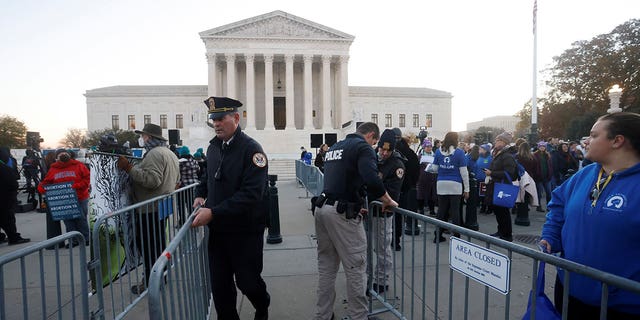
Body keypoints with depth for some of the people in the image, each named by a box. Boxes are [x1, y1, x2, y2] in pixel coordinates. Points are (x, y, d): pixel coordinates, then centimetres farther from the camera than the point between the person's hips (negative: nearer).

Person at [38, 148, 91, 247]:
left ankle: (86, 239, 17)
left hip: (80, 199, -3)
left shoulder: (78, 166, -2)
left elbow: (87, 178, -6)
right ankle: (74, 240, 19)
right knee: (68, 220, 8)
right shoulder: (53, 169, 8)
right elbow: (46, 181, 13)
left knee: (81, 219, 5)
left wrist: (78, 185, -20)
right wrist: (41, 187, -7)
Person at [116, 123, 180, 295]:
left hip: (151, 209, -10)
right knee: (158, 244, 18)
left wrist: (129, 167, -25)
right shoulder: (171, 153, 17)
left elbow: (152, 180, -28)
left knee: (147, 246, -2)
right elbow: (177, 181, 24)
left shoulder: (155, 153, -15)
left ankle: (150, 283, 6)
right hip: (163, 207, 10)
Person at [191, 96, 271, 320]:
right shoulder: (213, 146, 6)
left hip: (245, 231, -5)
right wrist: (200, 195, 4)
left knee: (247, 281, 9)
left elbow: (251, 194, -25)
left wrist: (213, 213, -26)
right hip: (217, 229, 6)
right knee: (219, 285, 11)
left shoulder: (251, 149, -17)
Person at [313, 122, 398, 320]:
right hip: (342, 213, -8)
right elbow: (372, 179, -21)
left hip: (322, 207, 9)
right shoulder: (363, 147, -5)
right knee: (356, 268, 3)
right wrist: (387, 201, -5)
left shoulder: (334, 147, 20)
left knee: (326, 266, 17)